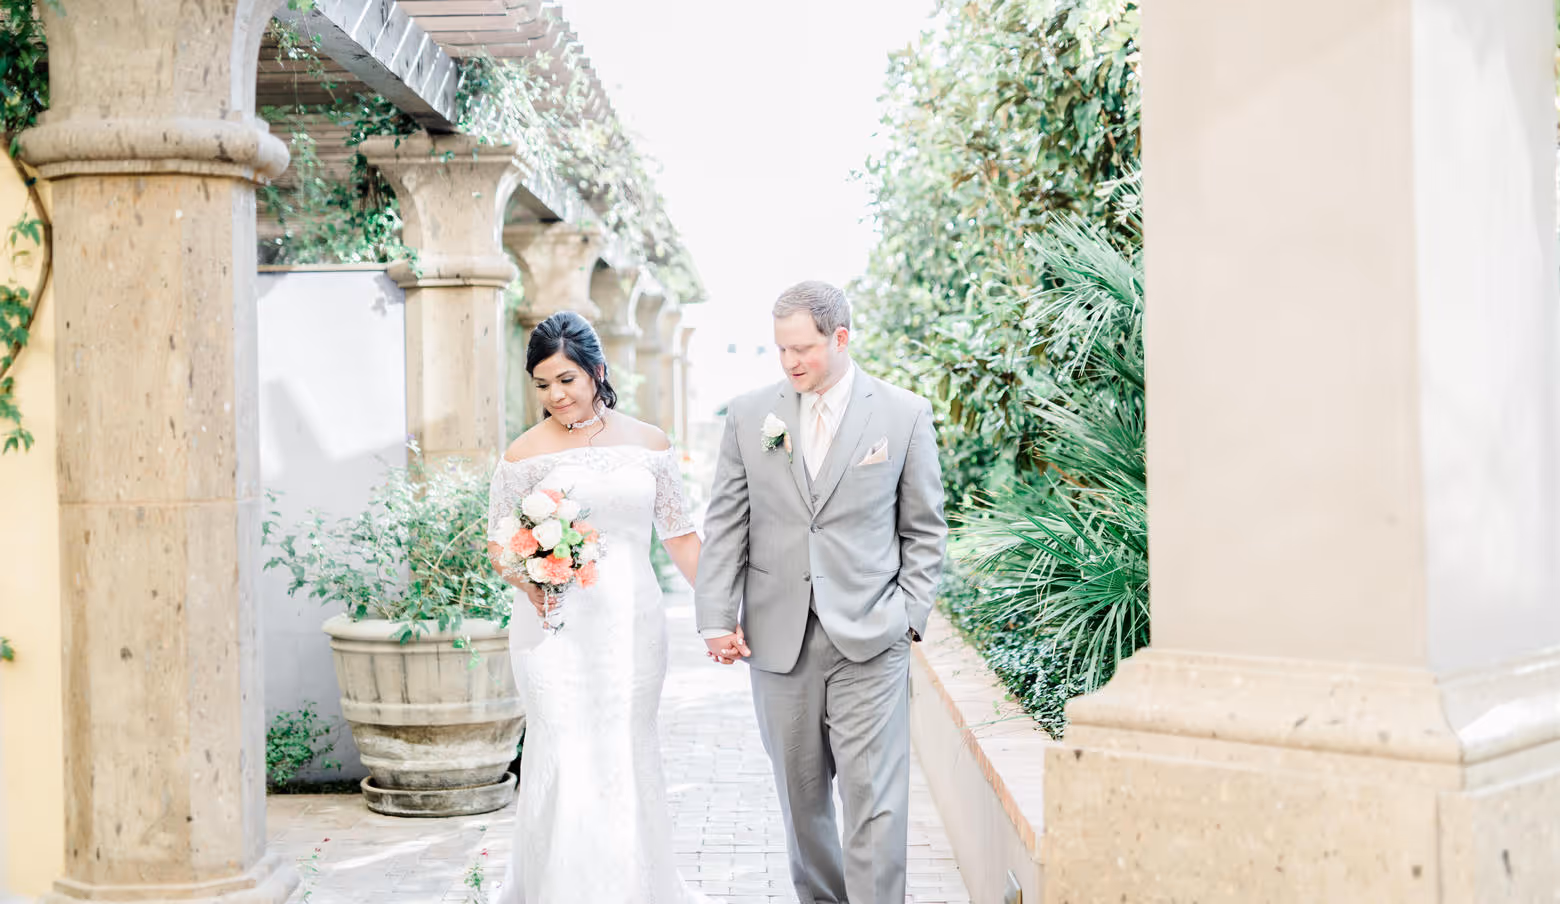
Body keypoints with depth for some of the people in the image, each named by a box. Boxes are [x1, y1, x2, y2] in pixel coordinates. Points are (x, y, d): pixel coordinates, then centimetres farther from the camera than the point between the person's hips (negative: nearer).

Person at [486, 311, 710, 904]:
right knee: (566, 762, -5)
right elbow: (498, 541, 5)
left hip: (632, 625, 2)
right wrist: (529, 579, -16)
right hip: (557, 627, -2)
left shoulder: (649, 444, 5)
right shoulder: (525, 454, 1)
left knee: (628, 760, 7)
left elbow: (680, 536, 8)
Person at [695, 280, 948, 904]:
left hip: (869, 641, -2)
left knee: (875, 803, -6)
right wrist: (717, 620, -1)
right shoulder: (749, 416, 5)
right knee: (801, 795, 12)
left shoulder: (905, 414, 1)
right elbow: (725, 526, 6)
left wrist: (909, 616, -2)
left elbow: (924, 530, 5)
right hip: (779, 639, 2)